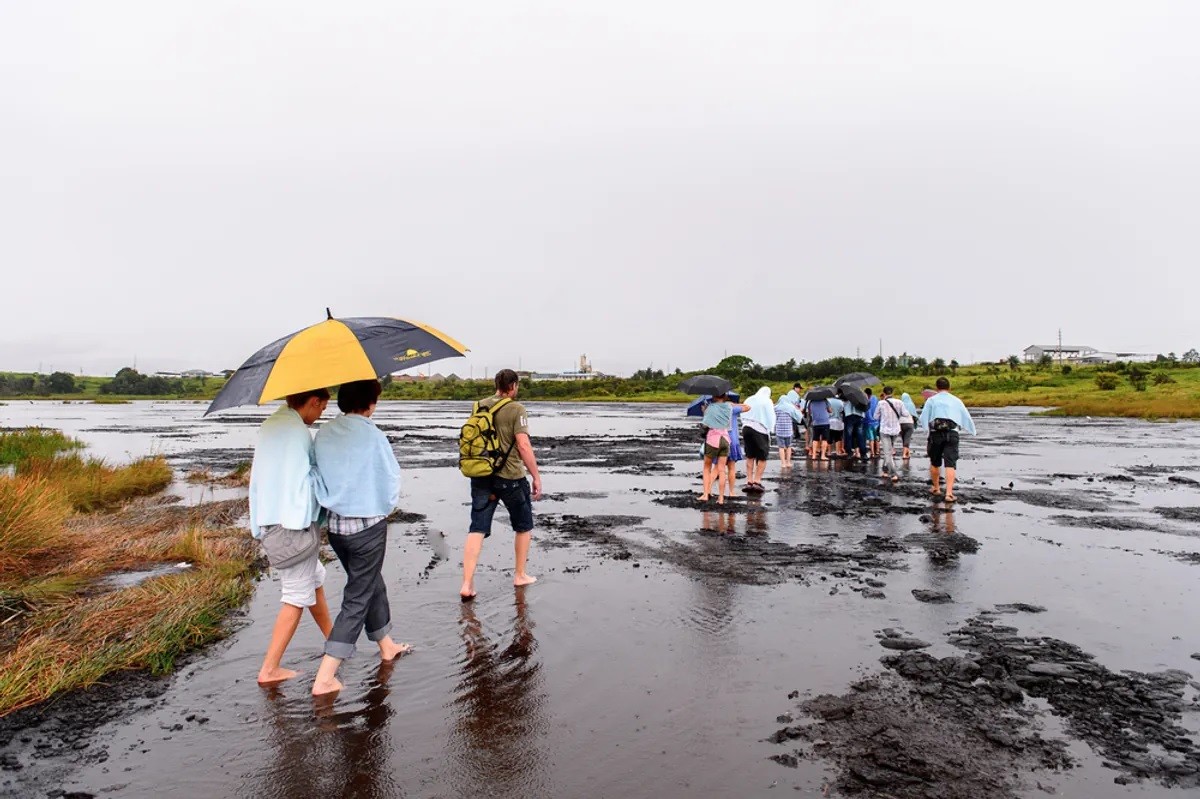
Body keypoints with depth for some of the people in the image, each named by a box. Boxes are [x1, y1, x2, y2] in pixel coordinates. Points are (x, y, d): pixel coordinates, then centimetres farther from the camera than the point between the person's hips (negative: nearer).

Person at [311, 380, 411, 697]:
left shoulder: (323, 434, -3)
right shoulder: (373, 436, -18)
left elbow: (317, 476, 3)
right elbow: (392, 483, -13)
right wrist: (385, 507, 6)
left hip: (334, 524, 6)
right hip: (368, 527, -6)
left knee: (372, 585, 24)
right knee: (357, 599, 5)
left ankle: (387, 646, 42)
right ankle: (324, 678, 6)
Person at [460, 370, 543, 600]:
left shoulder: (479, 406, 7)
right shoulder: (516, 409, -11)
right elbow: (523, 445, -18)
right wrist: (536, 477, -11)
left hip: (481, 476, 5)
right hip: (510, 477, -5)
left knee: (477, 529, 4)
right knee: (524, 526, 17)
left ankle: (467, 585, -3)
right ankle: (520, 575, 27)